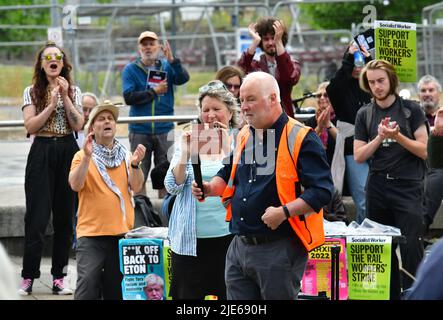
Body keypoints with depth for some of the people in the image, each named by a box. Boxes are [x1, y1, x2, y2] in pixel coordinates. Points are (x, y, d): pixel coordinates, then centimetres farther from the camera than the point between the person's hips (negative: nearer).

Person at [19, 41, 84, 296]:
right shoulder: (32, 92, 4)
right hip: (42, 153, -2)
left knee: (65, 216, 3)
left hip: (67, 151, 2)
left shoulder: (74, 91, 9)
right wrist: (51, 105, -15)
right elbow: (30, 126, -7)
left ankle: (59, 277, 8)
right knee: (37, 216, -6)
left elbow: (78, 125, -3)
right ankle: (28, 277, -1)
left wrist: (65, 97, -9)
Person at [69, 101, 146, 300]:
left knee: (117, 287, 8)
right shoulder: (82, 156, 2)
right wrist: (87, 157, -22)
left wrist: (134, 164, -16)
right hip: (91, 232, -3)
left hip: (122, 232, 3)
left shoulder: (125, 156, 11)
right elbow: (75, 185, -13)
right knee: (87, 284, -12)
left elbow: (136, 187, 1)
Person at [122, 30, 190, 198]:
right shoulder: (130, 69, 3)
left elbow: (184, 78, -12)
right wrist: (154, 92, -12)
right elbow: (129, 97, -9)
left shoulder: (167, 66, 8)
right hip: (139, 130, -1)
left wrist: (171, 60, -26)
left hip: (164, 129, 1)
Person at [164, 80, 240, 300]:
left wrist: (227, 148, -20)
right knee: (187, 293, 3)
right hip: (191, 239, 2)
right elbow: (173, 187, 1)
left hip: (229, 236, -2)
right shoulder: (189, 142, 10)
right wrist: (186, 152, -12)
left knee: (229, 294, 2)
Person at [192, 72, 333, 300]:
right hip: (240, 247, 7)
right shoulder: (244, 136, 14)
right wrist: (210, 188, 7)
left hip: (279, 249, -7)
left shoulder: (301, 139, -10)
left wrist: (284, 212, -26)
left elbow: (321, 191, -16)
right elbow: (228, 175, 28)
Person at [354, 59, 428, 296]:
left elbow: (424, 151, -2)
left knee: (411, 248, -11)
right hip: (377, 187, 3)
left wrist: (397, 136, -16)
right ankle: (389, 294, 13)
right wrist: (379, 138, -11)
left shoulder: (411, 110, 1)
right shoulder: (365, 115, 9)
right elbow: (359, 156, 5)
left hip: (408, 187, -3)